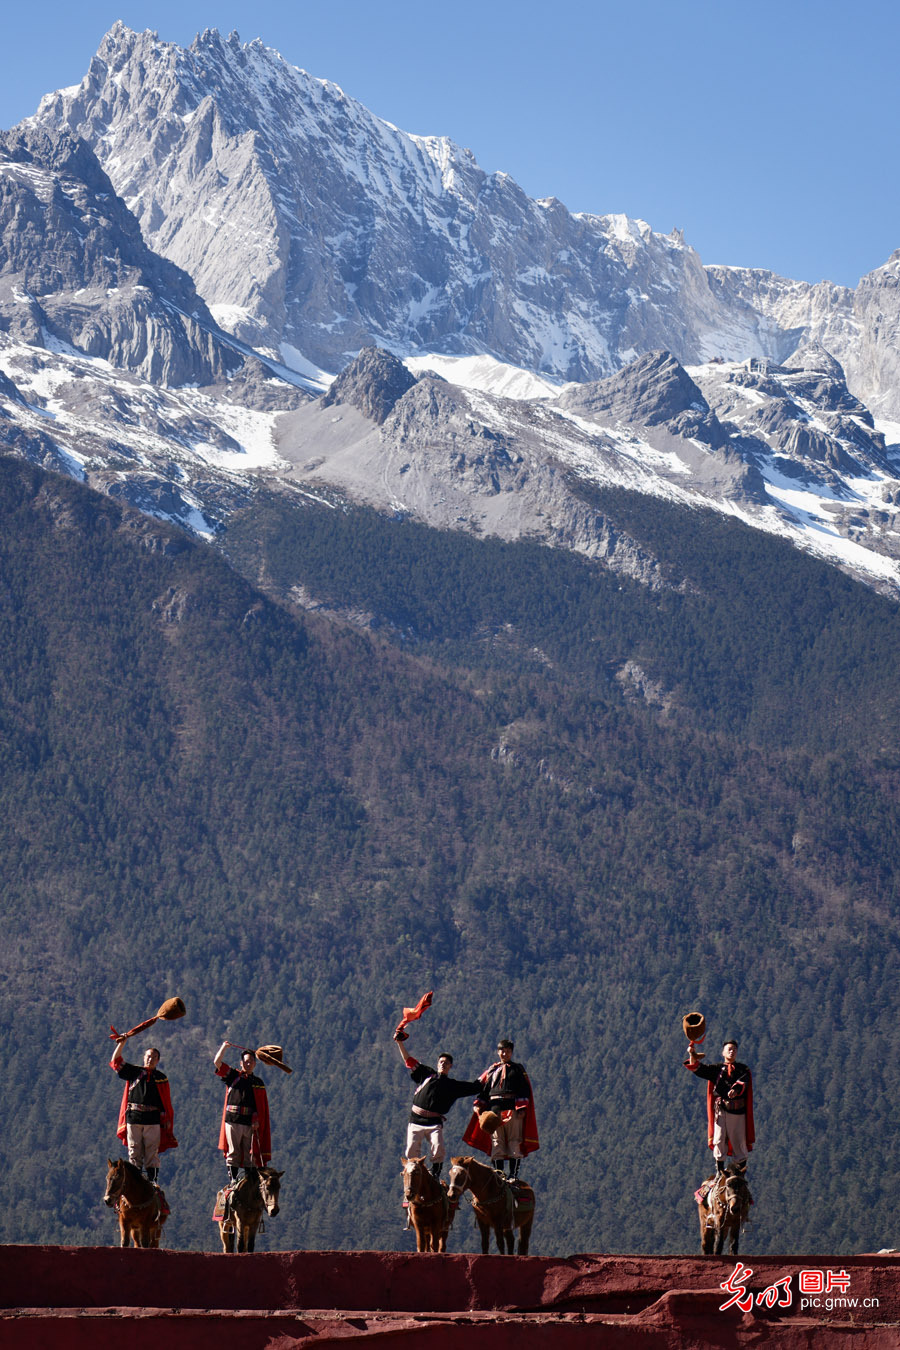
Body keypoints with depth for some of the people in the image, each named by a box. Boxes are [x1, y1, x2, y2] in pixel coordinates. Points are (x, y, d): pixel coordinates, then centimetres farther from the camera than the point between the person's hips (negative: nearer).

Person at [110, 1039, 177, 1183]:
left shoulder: (161, 1078, 11)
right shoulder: (134, 1071, 10)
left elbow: (166, 1101, 9)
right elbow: (116, 1061, 6)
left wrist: (167, 1119, 2)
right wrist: (121, 1044, -3)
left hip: (153, 1119, 0)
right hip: (133, 1118, 0)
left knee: (152, 1152, -3)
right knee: (134, 1152, 0)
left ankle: (153, 1181, -3)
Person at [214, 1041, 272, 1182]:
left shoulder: (258, 1083, 13)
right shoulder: (233, 1075, 9)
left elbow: (262, 1106, 7)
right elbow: (217, 1062, 1)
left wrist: (258, 1120, -6)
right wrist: (224, 1046, 4)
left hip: (250, 1123, 2)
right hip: (233, 1119, -2)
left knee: (249, 1153, 3)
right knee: (233, 1152, -3)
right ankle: (233, 1179, -1)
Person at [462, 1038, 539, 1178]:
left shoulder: (518, 1069, 13)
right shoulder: (492, 1069, 19)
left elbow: (524, 1090, 5)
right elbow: (482, 1087, 17)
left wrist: (522, 1108, -8)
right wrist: (478, 1105, 3)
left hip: (513, 1108, -2)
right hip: (495, 1108, 2)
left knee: (515, 1141, -7)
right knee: (496, 1141, -3)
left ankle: (513, 1175, -7)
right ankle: (498, 1173, -1)